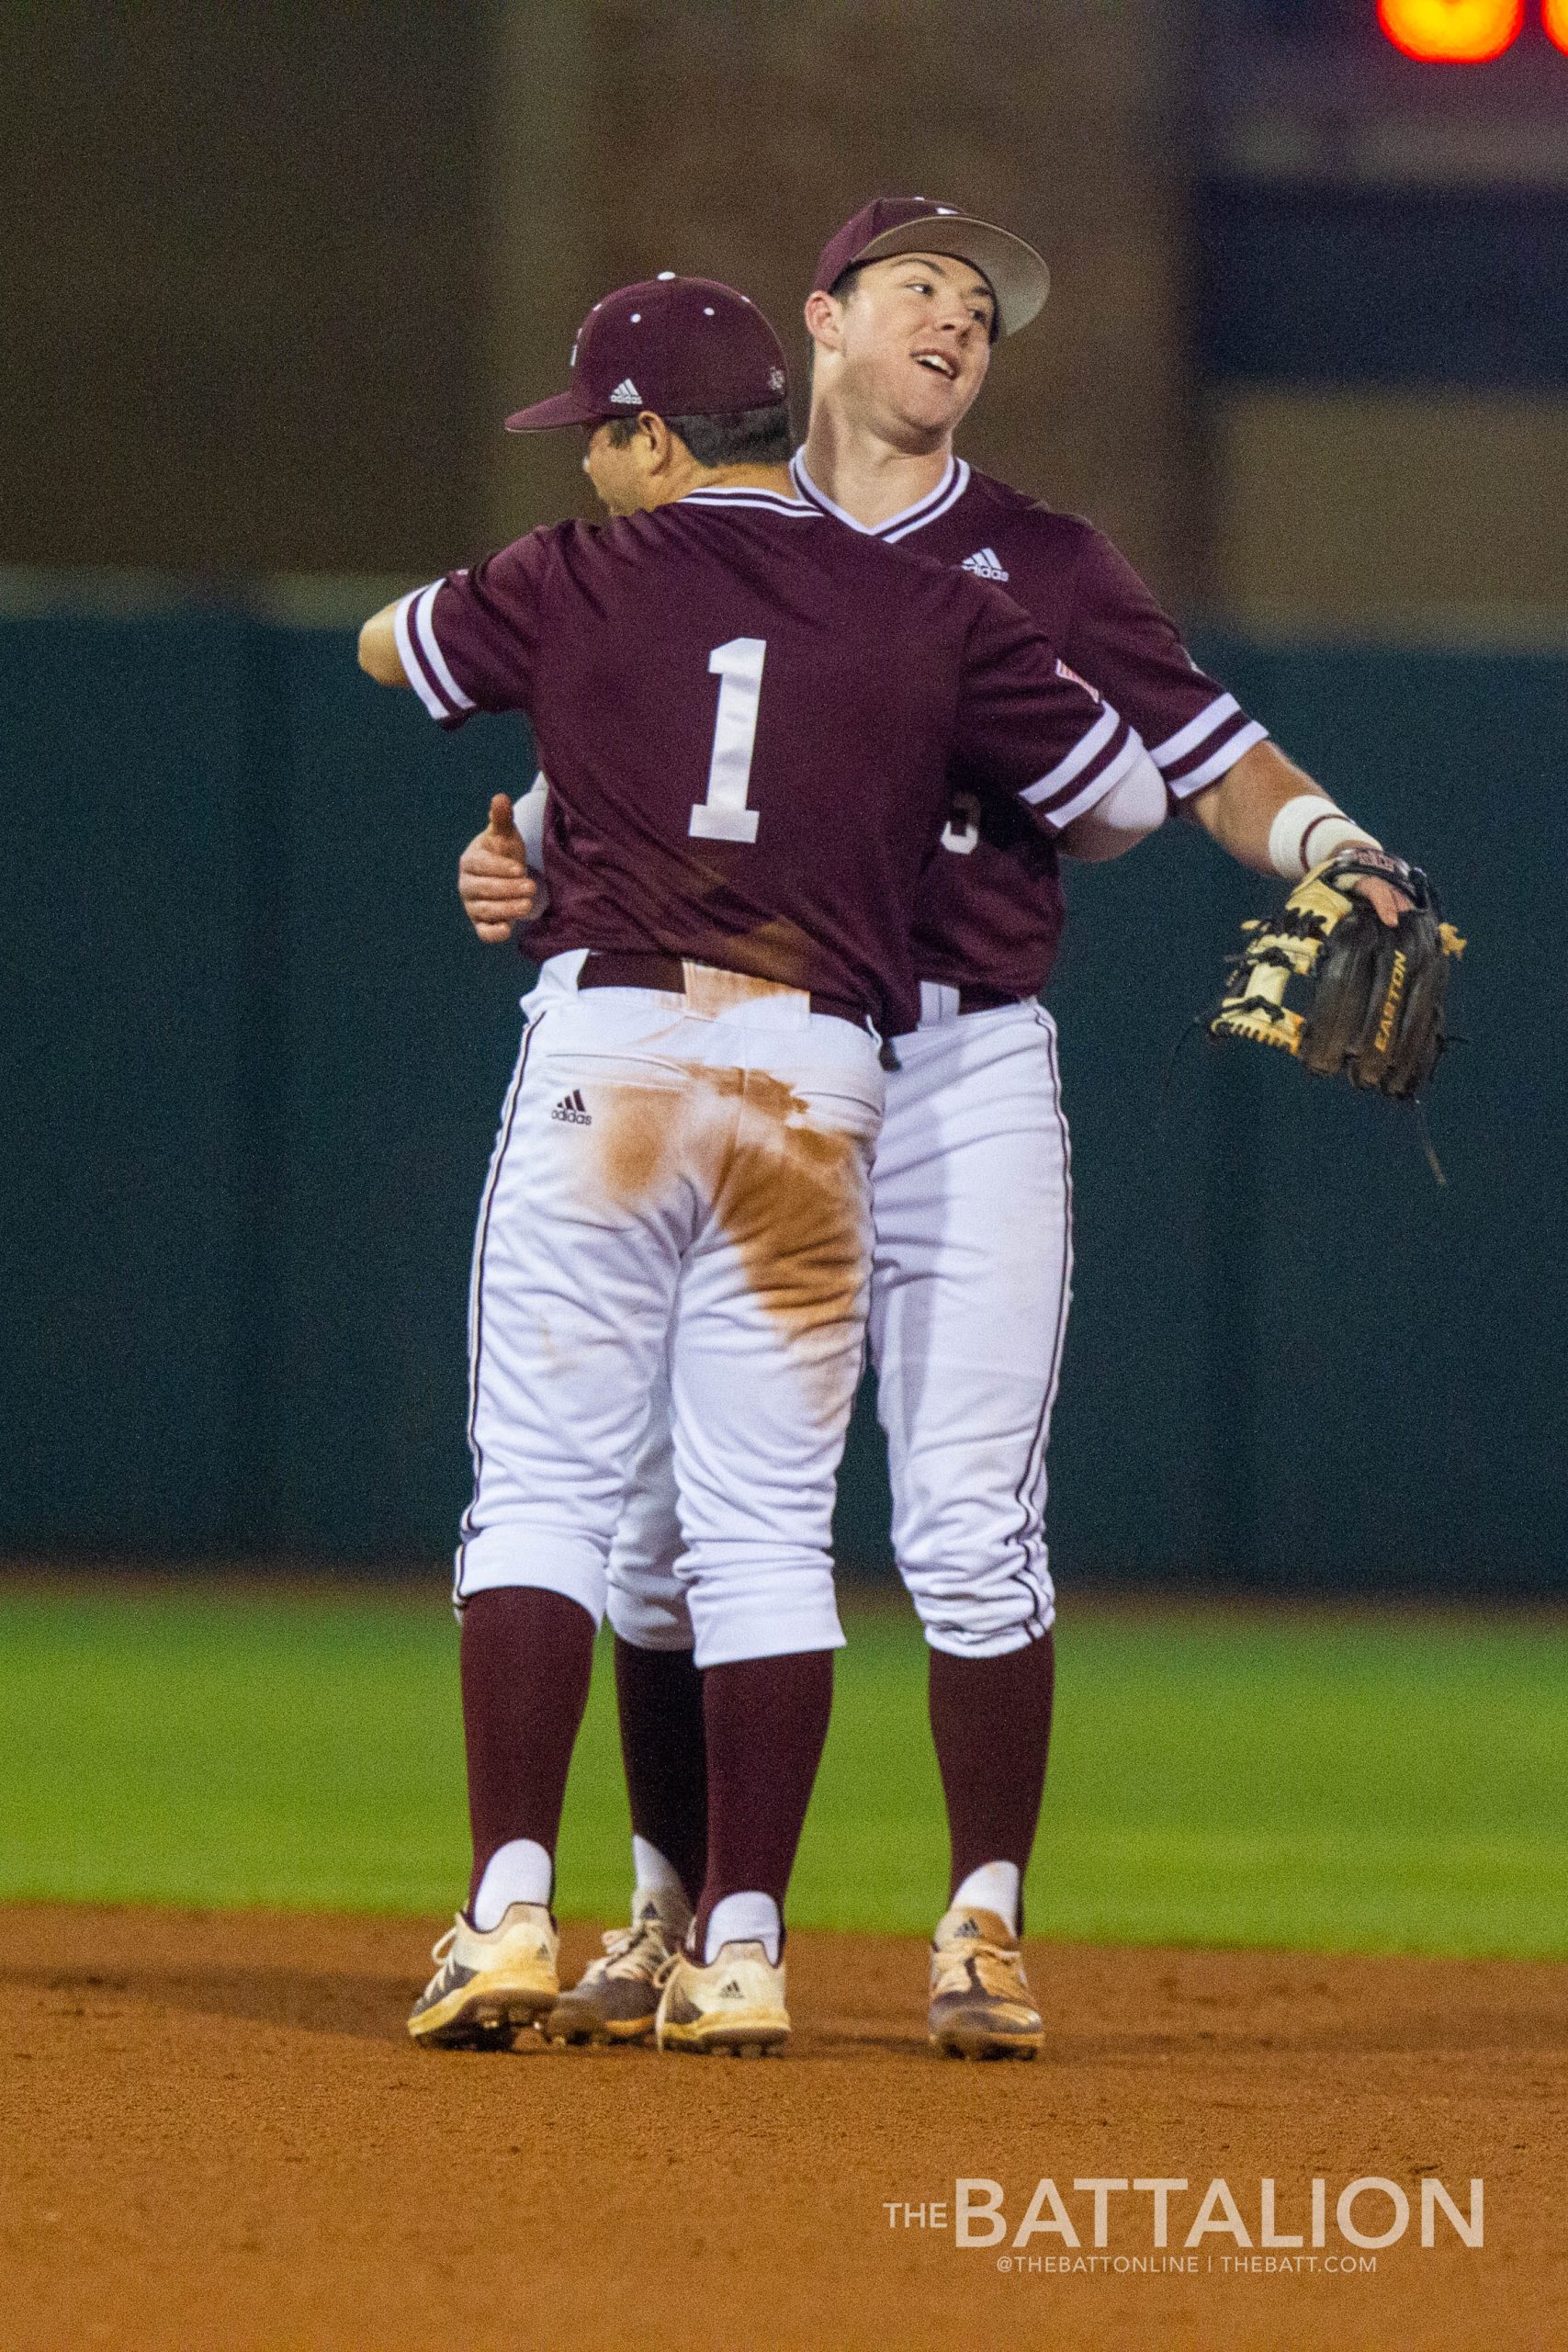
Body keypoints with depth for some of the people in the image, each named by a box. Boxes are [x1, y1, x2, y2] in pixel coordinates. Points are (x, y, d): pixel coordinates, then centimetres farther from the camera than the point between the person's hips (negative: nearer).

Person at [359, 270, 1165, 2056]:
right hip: (819, 1075, 2)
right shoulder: (933, 616, 6)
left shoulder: (575, 584, 4)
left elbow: (386, 645, 24)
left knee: (540, 1491, 1)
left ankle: (509, 1910, -10)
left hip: (605, 1054, -2)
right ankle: (740, 1948, 3)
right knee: (767, 1529, 6)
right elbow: (1122, 795, 14)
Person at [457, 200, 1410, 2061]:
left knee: (969, 1532, -8)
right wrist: (510, 864, -10)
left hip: (964, 1082, -1)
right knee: (671, 1525, 1)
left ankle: (983, 1927, -2)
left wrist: (1334, 856, -15)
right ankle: (678, 1911, 15)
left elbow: (1209, 762, 5)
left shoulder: (1035, 566, 9)